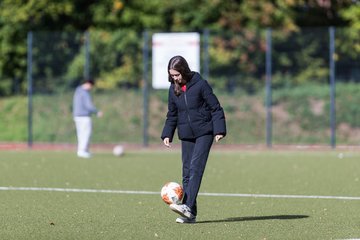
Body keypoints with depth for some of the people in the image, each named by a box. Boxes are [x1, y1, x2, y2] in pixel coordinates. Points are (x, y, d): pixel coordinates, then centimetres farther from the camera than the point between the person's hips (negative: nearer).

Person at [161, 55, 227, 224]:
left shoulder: (200, 84, -9)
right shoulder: (173, 89, 7)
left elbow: (215, 108, -7)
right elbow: (172, 115, 17)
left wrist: (219, 130, -13)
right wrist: (167, 134, 6)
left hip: (204, 133, -6)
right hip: (186, 135, 6)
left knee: (195, 168, -18)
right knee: (187, 172, 2)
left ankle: (188, 207, -28)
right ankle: (190, 215, 4)